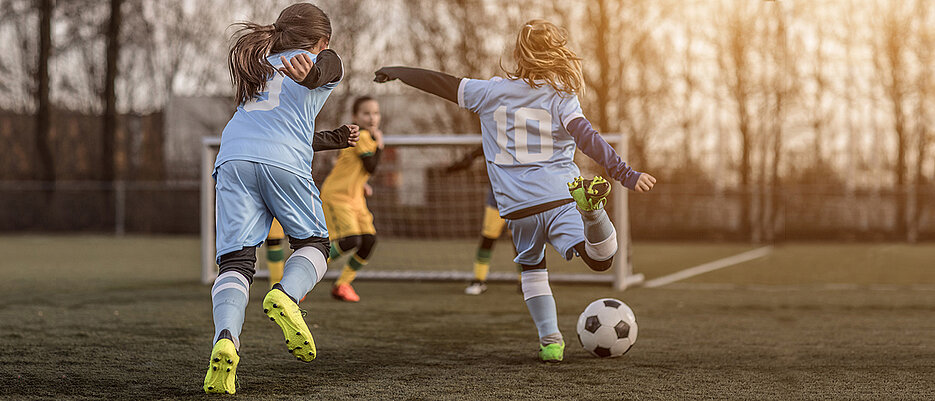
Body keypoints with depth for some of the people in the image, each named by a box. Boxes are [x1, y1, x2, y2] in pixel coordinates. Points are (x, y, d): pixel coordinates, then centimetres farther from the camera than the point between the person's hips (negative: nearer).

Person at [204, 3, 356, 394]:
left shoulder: (260, 65, 37)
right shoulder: (326, 61, 20)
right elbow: (321, 69, -7)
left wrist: (334, 139, 53)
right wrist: (307, 72, -31)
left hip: (233, 157, 4)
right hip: (285, 163, -4)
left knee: (235, 259, -4)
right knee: (313, 244, 17)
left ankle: (226, 337, -32)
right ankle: (286, 295, -16)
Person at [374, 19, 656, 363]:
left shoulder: (490, 92, 8)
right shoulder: (561, 97, 2)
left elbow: (440, 83, 15)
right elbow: (587, 138, -12)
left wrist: (397, 72, 30)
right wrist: (626, 174, -17)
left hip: (518, 206, 3)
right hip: (560, 196, -2)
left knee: (532, 266, 25)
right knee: (601, 258, -11)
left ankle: (550, 340, 12)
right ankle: (591, 206, -40)